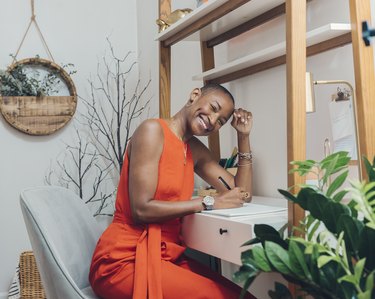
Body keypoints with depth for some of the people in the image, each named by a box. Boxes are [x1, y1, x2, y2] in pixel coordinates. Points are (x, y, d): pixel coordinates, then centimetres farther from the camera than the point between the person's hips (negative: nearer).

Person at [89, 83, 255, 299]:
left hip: (168, 256, 7)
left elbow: (242, 195, 12)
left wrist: (244, 136, 9)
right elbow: (142, 209, -18)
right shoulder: (153, 130, -10)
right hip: (125, 259, -7)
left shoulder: (195, 149, 12)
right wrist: (209, 203, -15)